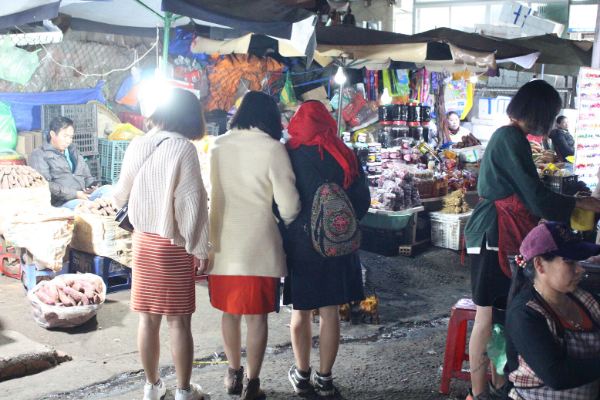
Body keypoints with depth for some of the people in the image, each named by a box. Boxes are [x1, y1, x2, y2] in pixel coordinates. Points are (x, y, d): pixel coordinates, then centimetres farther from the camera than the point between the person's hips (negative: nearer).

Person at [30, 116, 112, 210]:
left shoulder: (73, 151, 30)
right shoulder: (39, 154, 7)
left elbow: (87, 176, 32)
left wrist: (92, 186, 5)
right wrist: (74, 194, -15)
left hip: (84, 196, 6)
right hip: (60, 203, -6)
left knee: (108, 189, -27)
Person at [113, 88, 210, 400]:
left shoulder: (137, 146, 2)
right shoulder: (183, 149, -13)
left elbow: (122, 194, 15)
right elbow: (193, 202, -16)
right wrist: (200, 248, -9)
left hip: (143, 241, 5)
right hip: (174, 245, -5)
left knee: (148, 318, 12)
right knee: (178, 321, 5)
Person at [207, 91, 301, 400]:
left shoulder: (216, 146, 2)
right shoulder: (272, 149, -12)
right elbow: (289, 206, -12)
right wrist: (286, 222, 9)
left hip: (222, 244, 4)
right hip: (259, 245, -4)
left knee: (230, 312, 17)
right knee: (257, 316, 7)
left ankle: (233, 374, 32)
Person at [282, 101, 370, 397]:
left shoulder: (287, 155, -7)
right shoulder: (343, 155, -3)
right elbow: (362, 199, 0)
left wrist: (286, 230, 8)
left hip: (297, 243, -1)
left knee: (300, 311, 13)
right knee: (330, 312, 8)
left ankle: (302, 376, 23)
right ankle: (324, 379, 15)